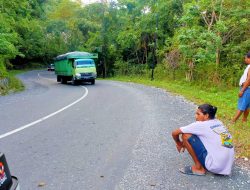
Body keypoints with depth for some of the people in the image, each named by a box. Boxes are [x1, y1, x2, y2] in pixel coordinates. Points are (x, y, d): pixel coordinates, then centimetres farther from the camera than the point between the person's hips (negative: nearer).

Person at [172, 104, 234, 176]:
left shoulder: (201, 125, -10)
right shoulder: (218, 122, 10)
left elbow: (174, 133, -6)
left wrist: (179, 144, 15)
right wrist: (185, 143, 23)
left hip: (215, 166, -8)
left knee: (186, 135, -6)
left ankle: (199, 168, 4)